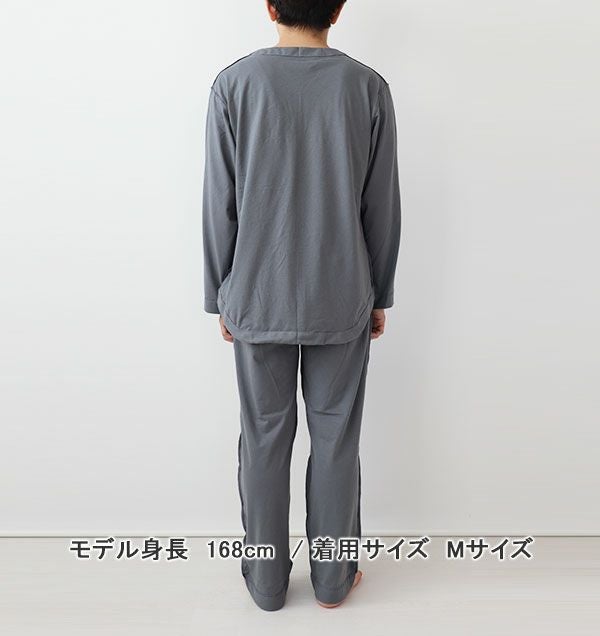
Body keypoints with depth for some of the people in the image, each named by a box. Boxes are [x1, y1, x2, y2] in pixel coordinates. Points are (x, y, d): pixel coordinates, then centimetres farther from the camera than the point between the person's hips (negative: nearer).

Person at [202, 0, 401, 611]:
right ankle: (333, 577, 28)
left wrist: (220, 296, 8)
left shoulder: (234, 83, -4)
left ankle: (266, 580, 28)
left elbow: (219, 206, -3)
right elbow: (382, 208, 0)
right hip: (342, 300, 1)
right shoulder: (369, 87, -2)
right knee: (335, 438, 12)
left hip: (258, 300, 0)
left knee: (264, 437, 12)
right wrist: (379, 296, 11)